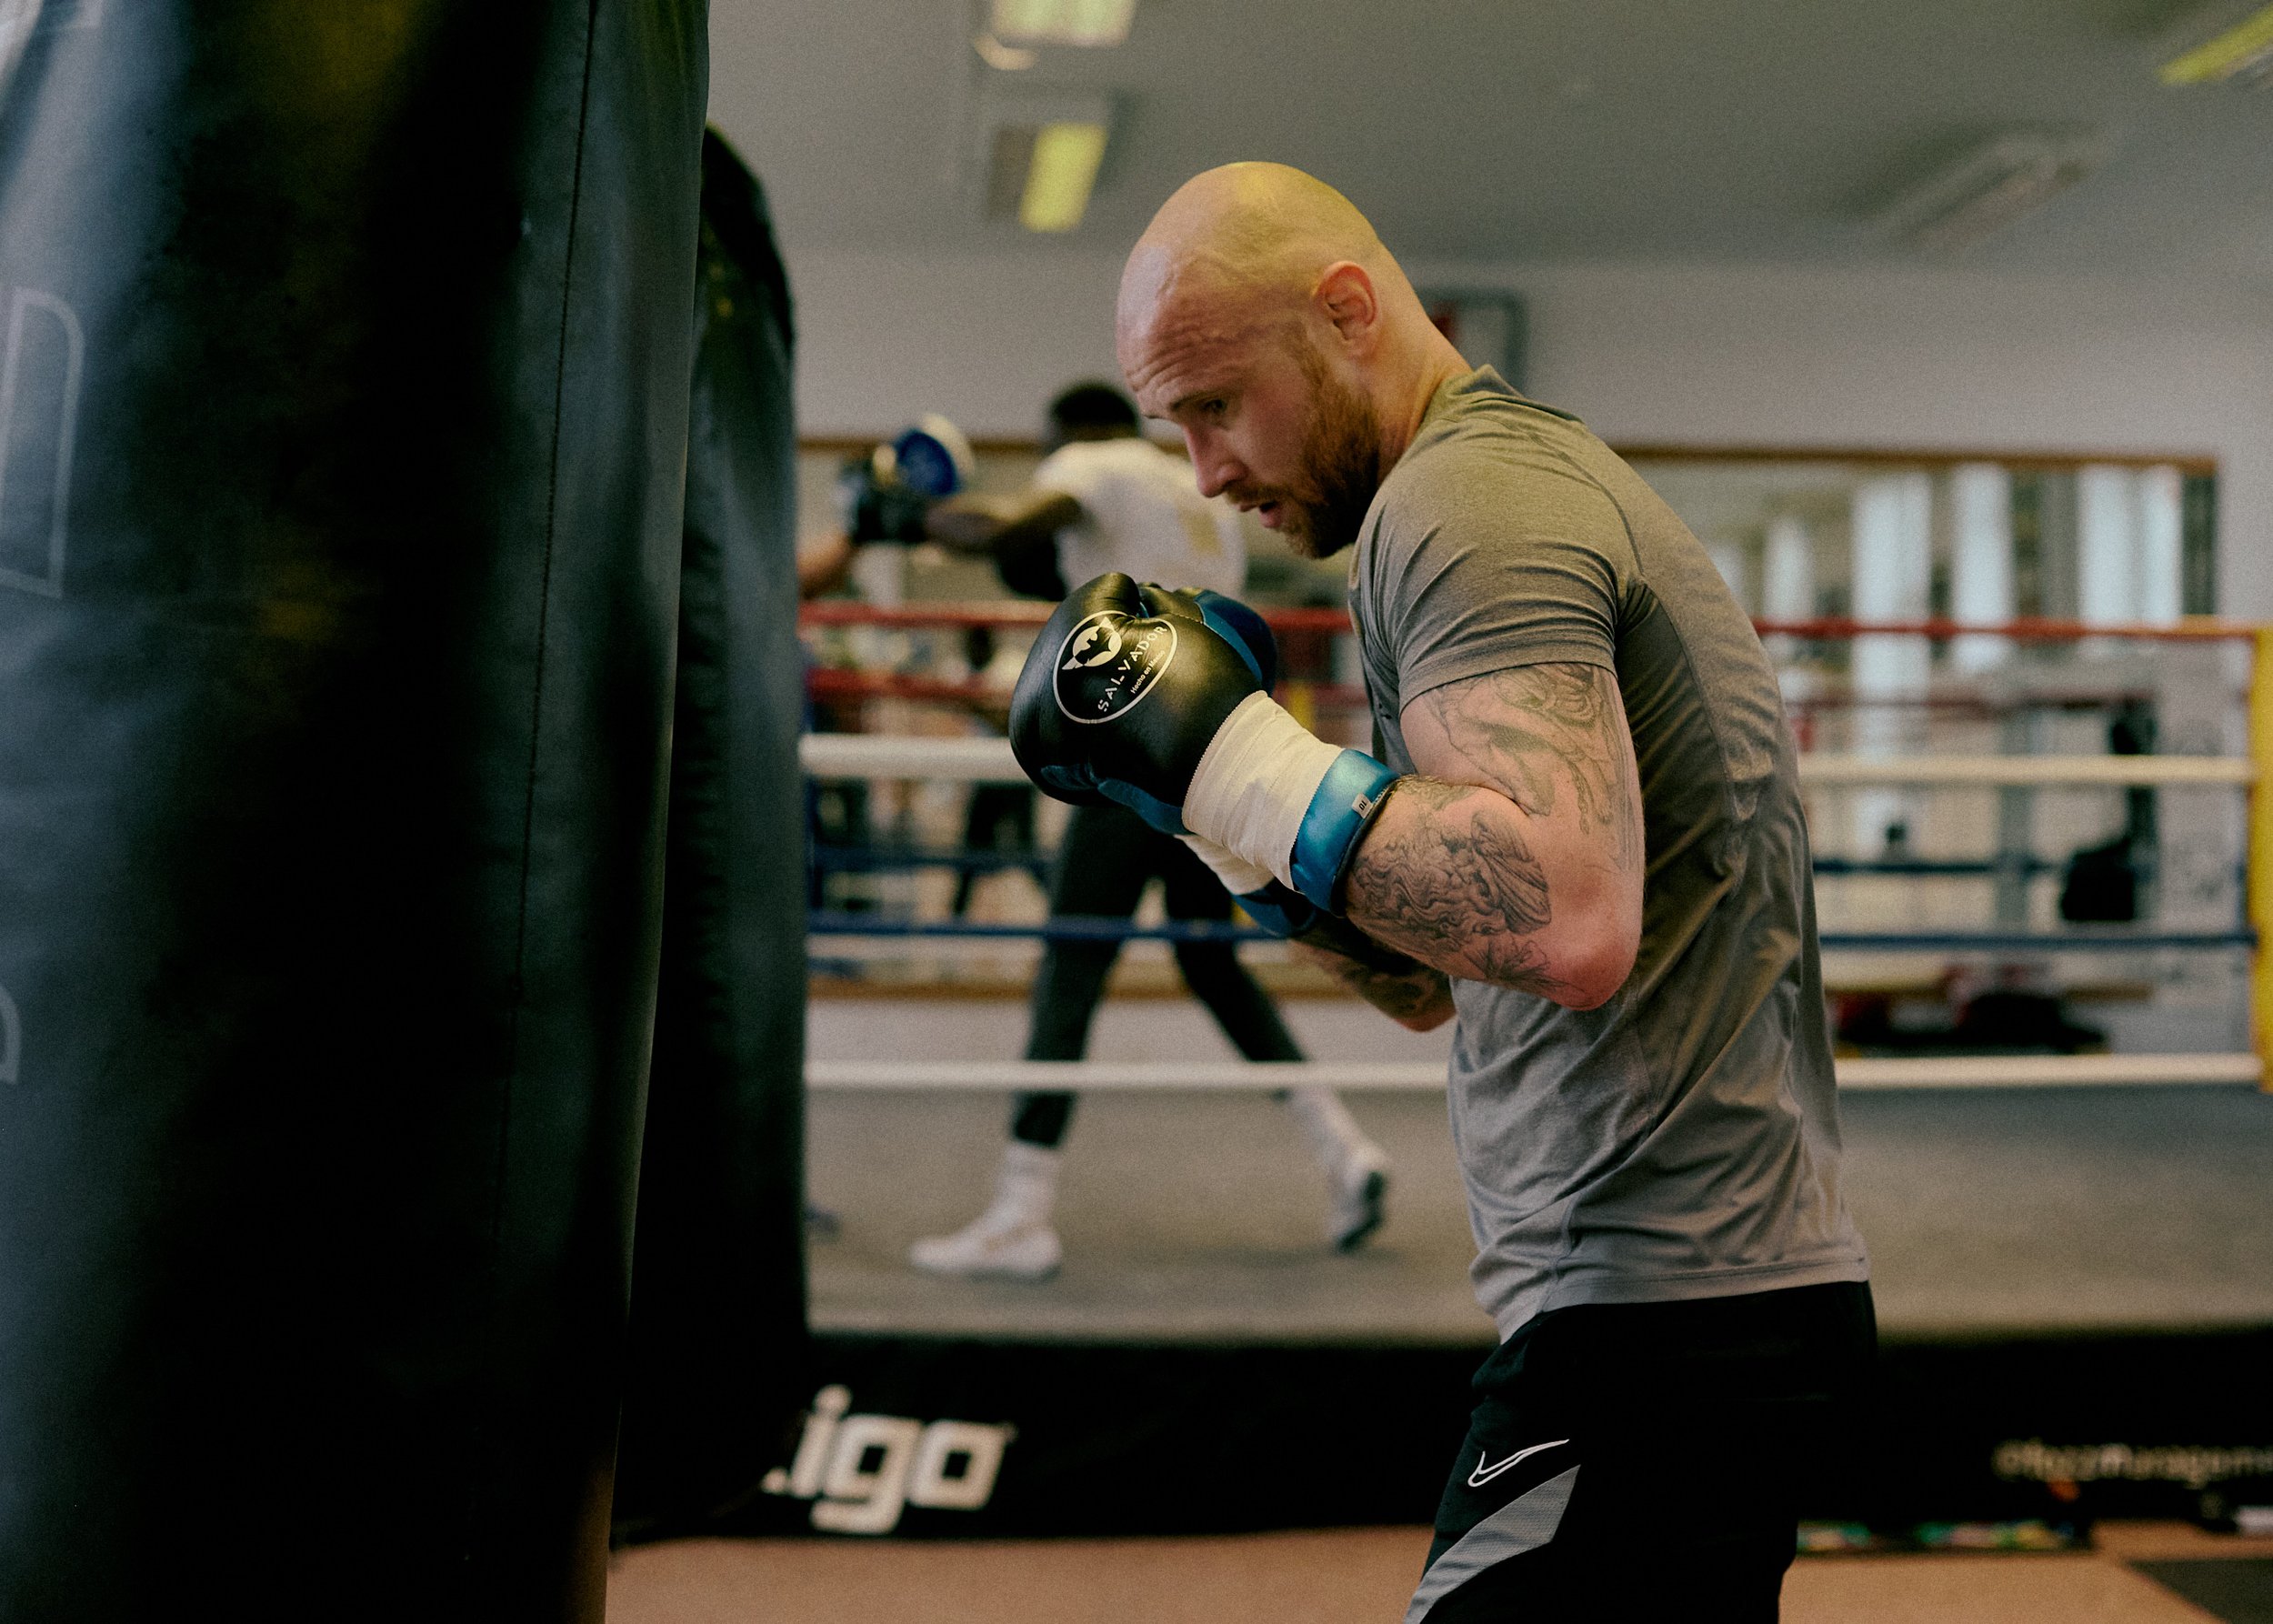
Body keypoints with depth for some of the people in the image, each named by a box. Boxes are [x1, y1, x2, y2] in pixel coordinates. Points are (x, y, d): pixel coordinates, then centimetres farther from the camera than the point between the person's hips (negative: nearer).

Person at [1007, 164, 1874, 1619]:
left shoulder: (1461, 498, -13)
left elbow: (1570, 924, -30)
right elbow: (1438, 977, 19)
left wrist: (1228, 753, -21)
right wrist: (1214, 794, 7)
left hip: (1656, 1318, -11)